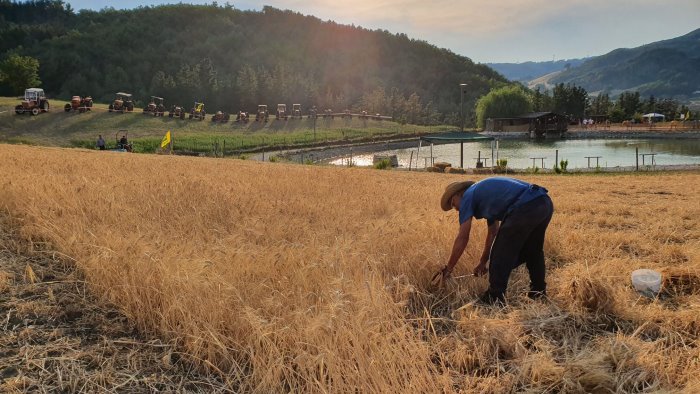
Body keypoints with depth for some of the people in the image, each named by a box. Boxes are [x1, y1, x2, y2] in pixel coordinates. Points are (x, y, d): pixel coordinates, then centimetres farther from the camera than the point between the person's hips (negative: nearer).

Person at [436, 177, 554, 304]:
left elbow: (463, 238, 6)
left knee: (502, 252, 5)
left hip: (525, 208, -9)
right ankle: (539, 291, 38)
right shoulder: (486, 193, 34)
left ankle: (495, 298, 12)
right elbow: (493, 232, 40)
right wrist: (483, 262, 47)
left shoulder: (468, 196, 10)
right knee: (533, 250, 27)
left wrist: (449, 268, 13)